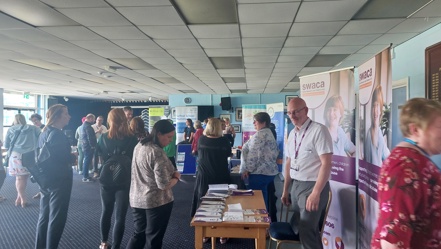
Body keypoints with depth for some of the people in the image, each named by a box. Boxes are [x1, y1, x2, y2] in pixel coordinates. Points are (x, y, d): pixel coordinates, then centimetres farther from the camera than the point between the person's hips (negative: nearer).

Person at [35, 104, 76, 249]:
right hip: (58, 181, -9)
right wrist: (73, 157, -6)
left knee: (44, 216, 18)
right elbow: (64, 159, -26)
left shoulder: (44, 133, 9)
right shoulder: (58, 135, -19)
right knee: (56, 218, 2)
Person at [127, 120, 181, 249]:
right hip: (157, 202, -8)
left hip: (137, 200, 8)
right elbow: (163, 185, -25)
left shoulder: (139, 146, 5)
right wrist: (176, 177, -6)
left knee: (139, 234, 22)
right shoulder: (158, 153, -23)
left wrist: (171, 173, 11)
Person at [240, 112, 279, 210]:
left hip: (260, 172, -10)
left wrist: (246, 169, -15)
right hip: (270, 170, 10)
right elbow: (275, 152, 21)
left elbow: (253, 154, -21)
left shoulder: (260, 134, -15)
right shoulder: (269, 133, 16)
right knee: (264, 199, 15)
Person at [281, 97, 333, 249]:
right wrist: (285, 190, 17)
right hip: (296, 185, 8)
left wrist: (315, 193, -22)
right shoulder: (292, 134, 10)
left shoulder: (318, 130, -14)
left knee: (306, 231, -6)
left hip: (313, 186, -7)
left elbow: (326, 164, -18)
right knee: (298, 227, 16)